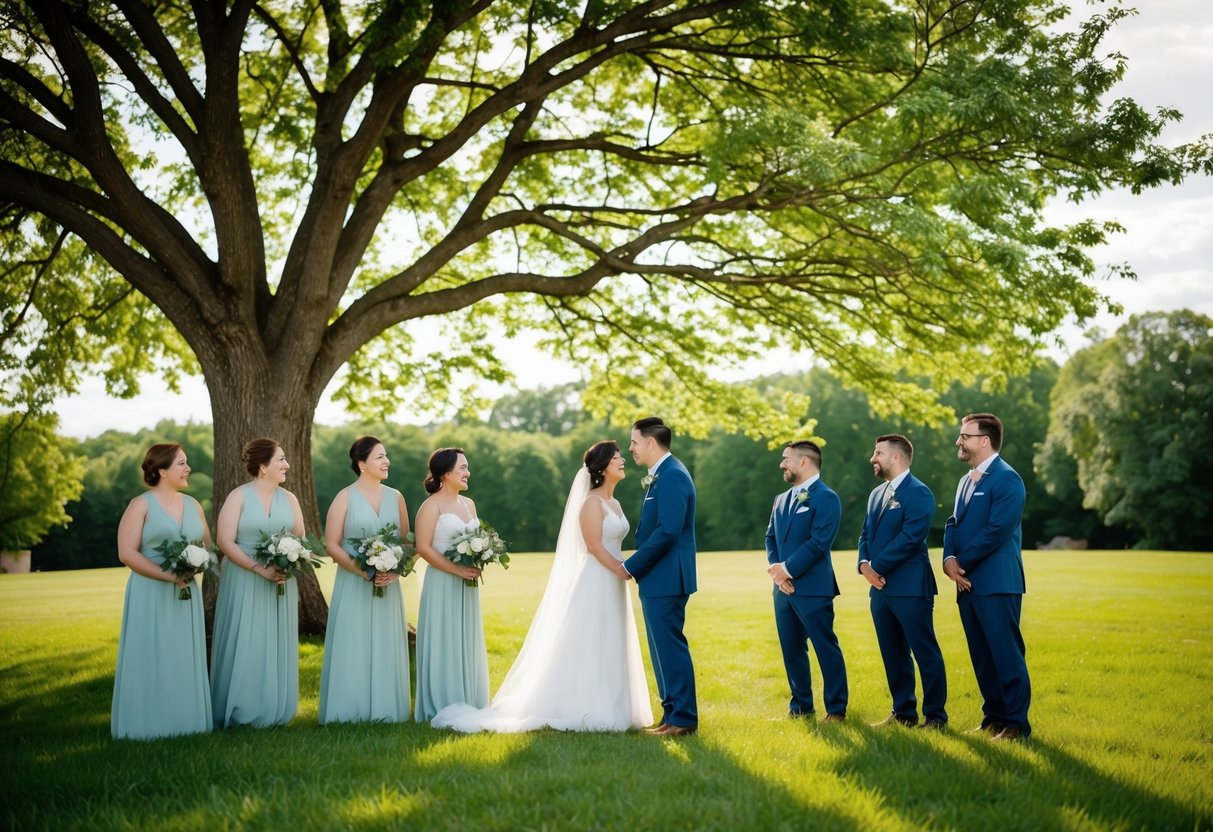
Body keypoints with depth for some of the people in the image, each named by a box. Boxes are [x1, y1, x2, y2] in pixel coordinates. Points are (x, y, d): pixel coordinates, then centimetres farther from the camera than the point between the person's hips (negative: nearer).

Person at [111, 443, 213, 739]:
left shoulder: (192, 505, 12)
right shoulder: (141, 505, -5)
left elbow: (208, 546, 15)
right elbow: (127, 553, -12)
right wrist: (168, 576, -19)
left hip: (187, 593, 5)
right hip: (150, 593, -5)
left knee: (184, 659, 7)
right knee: (150, 659, -2)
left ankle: (183, 721, 15)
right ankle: (149, 724, 5)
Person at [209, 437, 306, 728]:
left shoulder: (289, 499, 8)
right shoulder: (238, 497, -6)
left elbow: (300, 540, 10)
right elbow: (226, 542, -12)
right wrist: (261, 569, -19)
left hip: (282, 584, 4)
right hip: (244, 583, -4)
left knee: (276, 646, 7)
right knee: (245, 646, -1)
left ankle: (273, 711, 16)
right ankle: (242, 712, 9)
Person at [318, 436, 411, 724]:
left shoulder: (395, 497, 8)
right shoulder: (345, 498, -3)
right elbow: (331, 545, -6)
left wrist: (395, 571, -8)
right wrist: (362, 571, -17)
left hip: (388, 587, 4)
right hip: (353, 586, -4)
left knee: (385, 647, 6)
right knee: (352, 647, -1)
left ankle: (384, 709, 15)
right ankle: (351, 711, 8)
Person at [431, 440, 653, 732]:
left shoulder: (614, 503, 15)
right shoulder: (592, 502, -11)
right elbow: (594, 547, -17)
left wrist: (624, 572, 10)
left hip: (613, 584, 9)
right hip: (596, 583, -9)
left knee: (609, 650, 10)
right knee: (589, 648, -5)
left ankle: (607, 711, 15)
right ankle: (584, 712, -1)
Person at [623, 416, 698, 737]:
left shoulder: (672, 476, -16)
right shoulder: (661, 475, 16)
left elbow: (667, 531, -23)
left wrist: (630, 566, -16)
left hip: (666, 578, -10)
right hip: (657, 578, 10)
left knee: (670, 647, -5)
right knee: (663, 648, 13)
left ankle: (683, 719, 2)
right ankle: (673, 715, 20)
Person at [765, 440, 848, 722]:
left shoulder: (826, 498, -8)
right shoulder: (782, 500, 17)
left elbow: (819, 542, -16)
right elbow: (771, 538, 14)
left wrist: (788, 569, -16)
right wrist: (776, 569, -4)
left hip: (813, 588, -7)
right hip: (784, 588, 8)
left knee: (826, 648, -2)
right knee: (791, 649, 12)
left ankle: (836, 709, 6)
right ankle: (800, 706, 22)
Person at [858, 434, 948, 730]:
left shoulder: (918, 492, -10)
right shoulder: (877, 493, 17)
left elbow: (910, 538, -18)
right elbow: (866, 534, 16)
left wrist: (877, 566, -15)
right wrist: (864, 564, -3)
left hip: (910, 586, -8)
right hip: (880, 587, 8)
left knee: (925, 652, -3)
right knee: (893, 654, 12)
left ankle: (935, 716, 4)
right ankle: (903, 711, 21)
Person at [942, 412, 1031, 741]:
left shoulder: (1006, 479, -10)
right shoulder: (966, 481, 18)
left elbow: (997, 530, -18)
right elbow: (954, 524, 15)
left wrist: (962, 563, -11)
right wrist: (949, 559, -4)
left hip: (996, 583, -9)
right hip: (968, 582, 9)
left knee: (1006, 654, -6)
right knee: (982, 656, 12)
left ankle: (1016, 723, 0)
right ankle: (993, 716, 21)